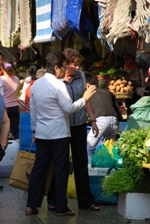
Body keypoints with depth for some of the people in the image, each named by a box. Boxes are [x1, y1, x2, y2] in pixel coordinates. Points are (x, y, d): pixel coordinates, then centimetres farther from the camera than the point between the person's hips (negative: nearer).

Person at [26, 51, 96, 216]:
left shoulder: (35, 85, 8)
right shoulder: (58, 85, -14)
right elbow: (69, 108, -14)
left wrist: (34, 129, 22)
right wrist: (84, 99, -2)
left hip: (41, 133, 7)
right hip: (58, 134, -7)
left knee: (39, 168, 9)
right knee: (61, 169, 1)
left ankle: (31, 205, 8)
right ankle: (61, 208, 4)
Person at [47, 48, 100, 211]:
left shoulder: (80, 76, 0)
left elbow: (85, 99, 11)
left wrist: (93, 120, 10)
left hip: (79, 125, 4)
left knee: (81, 163, 9)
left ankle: (85, 200, 16)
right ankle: (53, 200, 20)